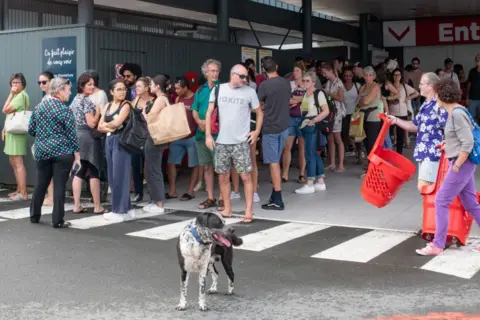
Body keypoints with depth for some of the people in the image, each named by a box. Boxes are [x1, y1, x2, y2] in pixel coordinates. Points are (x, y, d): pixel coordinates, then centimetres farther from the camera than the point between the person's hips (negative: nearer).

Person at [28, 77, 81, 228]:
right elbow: (72, 134, -11)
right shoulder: (65, 110, -10)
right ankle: (57, 221, 0)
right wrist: (77, 155, -5)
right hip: (62, 152, -6)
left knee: (40, 184, 17)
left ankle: (34, 216, 27)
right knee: (59, 186, -2)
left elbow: (31, 130, 12)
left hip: (41, 151, 6)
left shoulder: (39, 107, 8)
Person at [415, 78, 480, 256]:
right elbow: (465, 136, 20)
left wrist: (456, 165, -18)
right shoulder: (455, 111, 10)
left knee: (441, 201, -5)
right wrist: (449, 144, 12)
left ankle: (437, 245, 1)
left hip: (463, 163, -10)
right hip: (464, 163, 10)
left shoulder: (457, 113, -19)